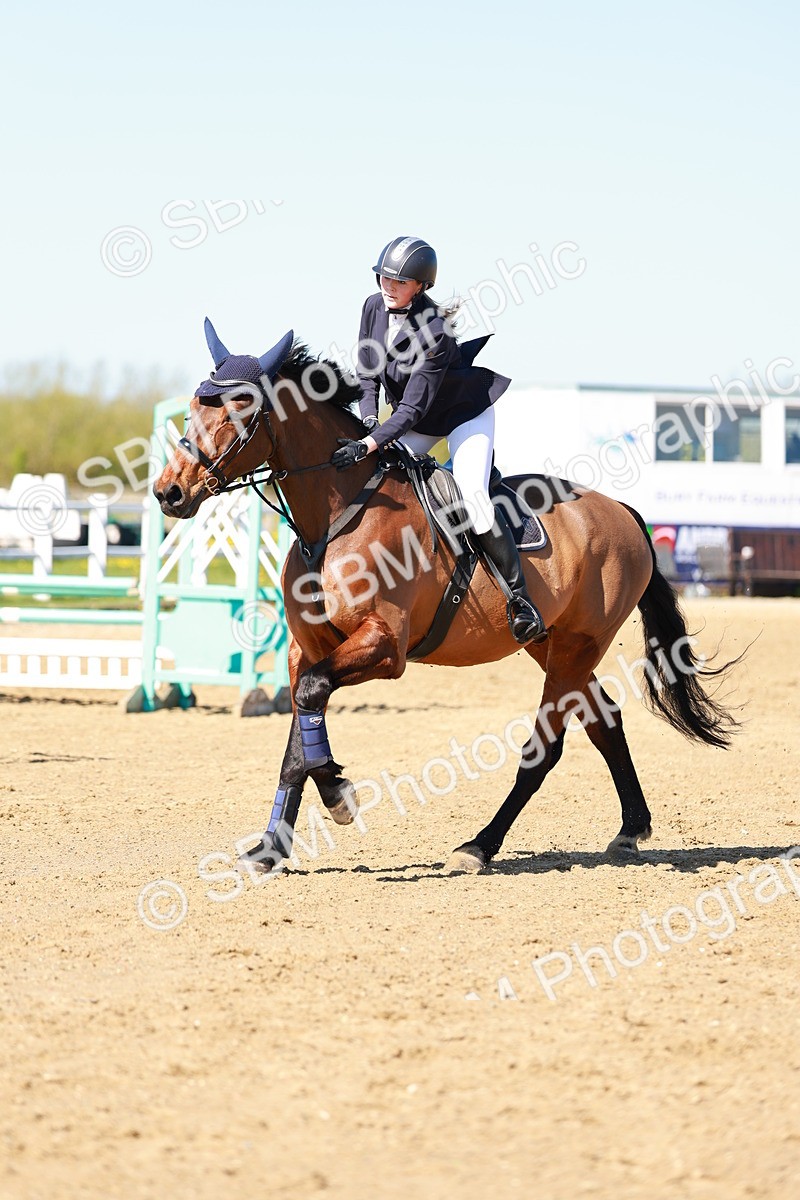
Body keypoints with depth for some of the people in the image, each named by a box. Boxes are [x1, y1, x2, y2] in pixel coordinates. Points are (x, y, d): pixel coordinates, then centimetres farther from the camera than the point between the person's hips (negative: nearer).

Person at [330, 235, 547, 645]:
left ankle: (520, 597, -17)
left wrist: (367, 446, -43)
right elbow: (366, 373, 0)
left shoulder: (434, 330, -32)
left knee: (473, 496, -25)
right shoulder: (374, 308, -11)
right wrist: (368, 419, -17)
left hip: (465, 413, -7)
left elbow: (412, 408, -34)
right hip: (417, 423, 7)